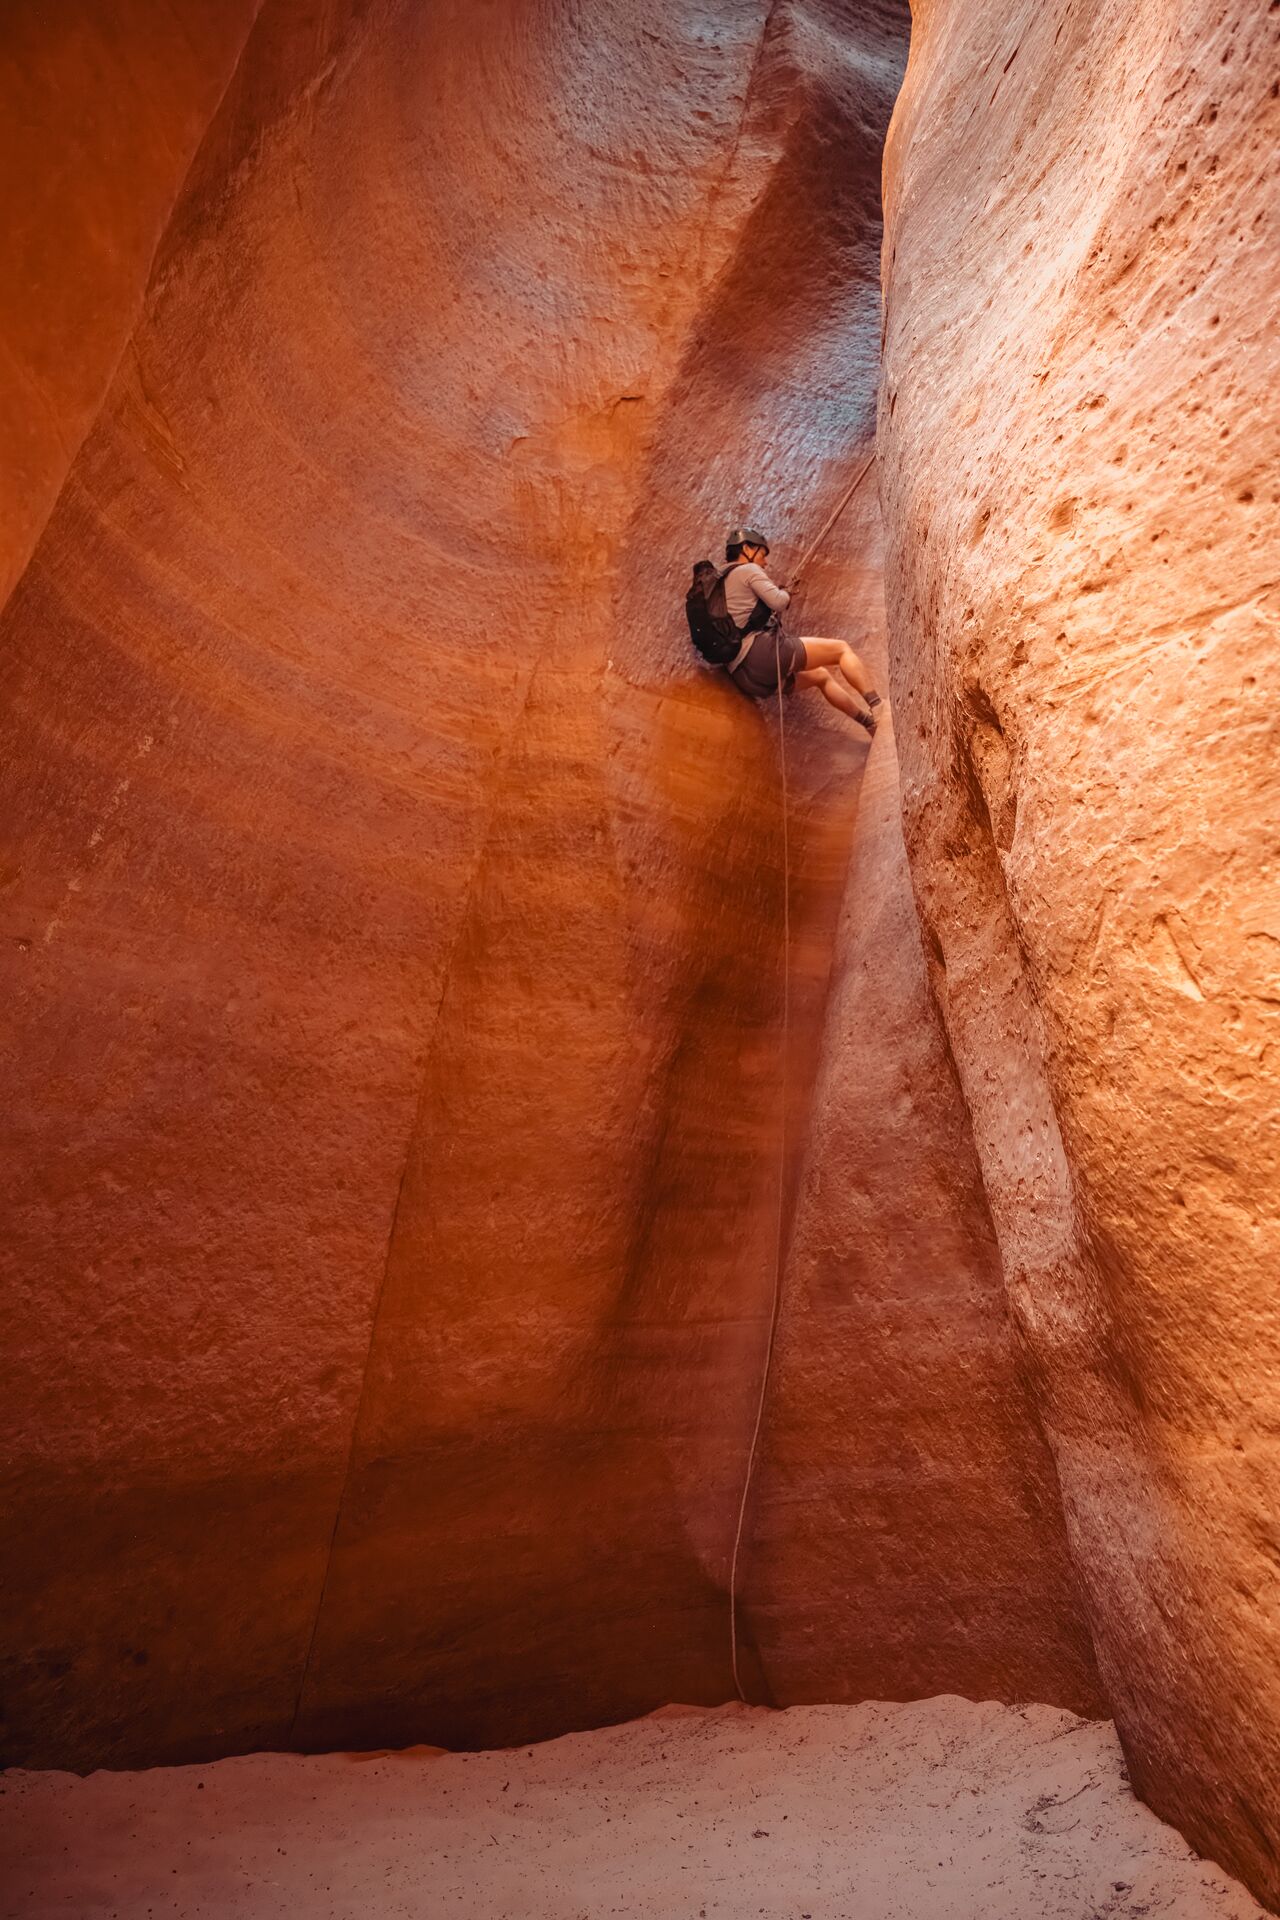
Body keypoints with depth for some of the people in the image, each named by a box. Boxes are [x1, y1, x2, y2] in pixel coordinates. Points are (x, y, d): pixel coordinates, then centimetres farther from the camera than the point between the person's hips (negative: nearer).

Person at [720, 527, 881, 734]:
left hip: (745, 674, 9)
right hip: (764, 650, -9)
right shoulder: (748, 570, 2)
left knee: (821, 676, 26)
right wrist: (785, 592, 14)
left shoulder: (723, 584, 28)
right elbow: (779, 602, -9)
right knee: (842, 649, 0)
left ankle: (870, 722, 26)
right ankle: (878, 707, -11)